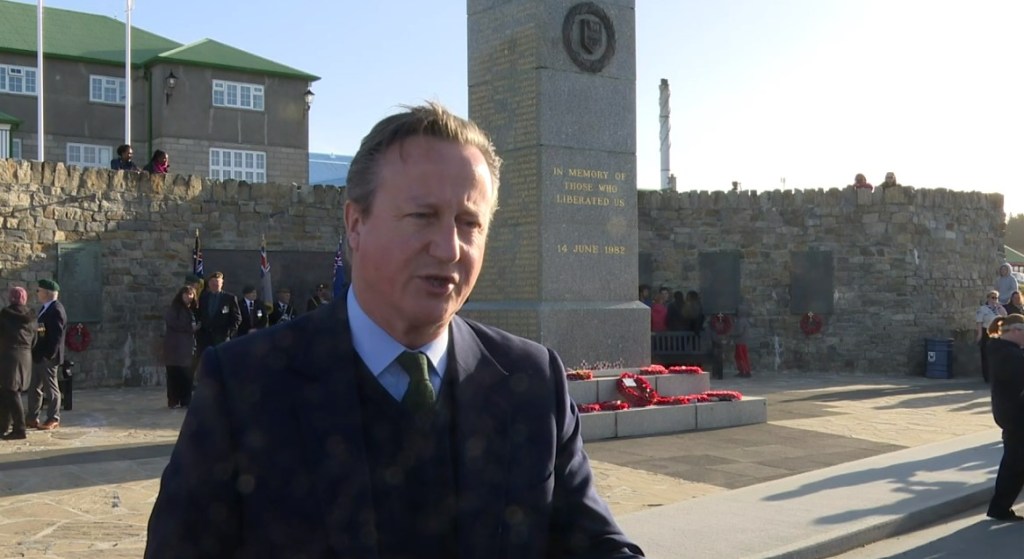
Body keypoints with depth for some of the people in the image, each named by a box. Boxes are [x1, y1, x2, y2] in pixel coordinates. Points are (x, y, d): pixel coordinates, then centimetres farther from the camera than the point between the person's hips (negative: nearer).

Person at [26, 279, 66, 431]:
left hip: (47, 357, -10)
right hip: (38, 355, 10)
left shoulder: (56, 310, -17)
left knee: (51, 389, 0)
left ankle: (53, 420, 10)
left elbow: (57, 335, -22)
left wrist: (49, 355, -22)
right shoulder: (46, 308, 13)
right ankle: (32, 418, 23)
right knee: (34, 387, 15)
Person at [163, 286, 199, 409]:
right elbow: (173, 323, -12)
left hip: (187, 346, 5)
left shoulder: (192, 310, 20)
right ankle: (173, 401, -2)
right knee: (174, 374, -6)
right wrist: (190, 328, -10)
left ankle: (186, 401, 4)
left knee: (187, 375, -1)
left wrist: (196, 327, -3)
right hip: (175, 346, -5)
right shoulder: (172, 308, 3)